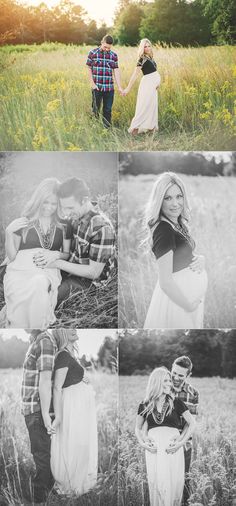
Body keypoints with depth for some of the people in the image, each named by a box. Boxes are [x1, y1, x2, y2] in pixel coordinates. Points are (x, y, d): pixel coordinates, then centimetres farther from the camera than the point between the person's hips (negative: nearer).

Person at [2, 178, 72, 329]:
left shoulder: (64, 226, 17)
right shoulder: (23, 223, 13)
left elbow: (67, 255, 22)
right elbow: (11, 257, 13)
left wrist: (56, 255, -1)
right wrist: (9, 233, -2)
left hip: (48, 271, 1)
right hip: (21, 268, 0)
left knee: (39, 284, -40)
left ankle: (37, 326, -26)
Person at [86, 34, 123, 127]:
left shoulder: (114, 55, 6)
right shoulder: (93, 53, -1)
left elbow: (116, 71, 5)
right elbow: (89, 69, 2)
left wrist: (119, 87, -2)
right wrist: (92, 84, -6)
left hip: (109, 87, 2)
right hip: (97, 87, -2)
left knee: (108, 110, 7)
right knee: (96, 109, 4)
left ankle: (107, 128, 16)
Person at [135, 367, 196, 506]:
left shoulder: (176, 403, 4)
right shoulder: (145, 406, 7)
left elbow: (192, 424, 4)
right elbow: (138, 428, 18)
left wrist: (181, 442, -4)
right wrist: (142, 443, 2)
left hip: (173, 450, -1)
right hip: (153, 450, 1)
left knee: (174, 484, -1)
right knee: (155, 484, 1)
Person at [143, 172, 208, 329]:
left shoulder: (179, 224, 4)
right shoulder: (163, 230, -24)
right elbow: (165, 282, -26)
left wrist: (201, 259, -5)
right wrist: (189, 306, -15)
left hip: (191, 295, 9)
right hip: (177, 298, -9)